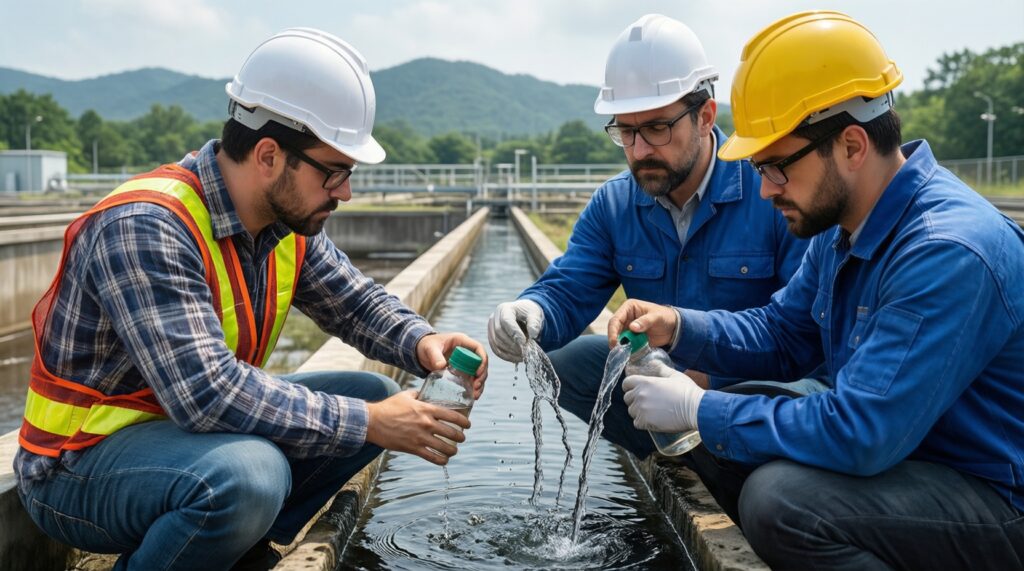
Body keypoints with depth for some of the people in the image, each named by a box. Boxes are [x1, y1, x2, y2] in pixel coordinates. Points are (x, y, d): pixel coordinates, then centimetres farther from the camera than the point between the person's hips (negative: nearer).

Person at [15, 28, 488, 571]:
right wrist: (368, 424, -30)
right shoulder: (143, 227, -28)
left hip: (204, 424, 8)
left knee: (374, 396, 2)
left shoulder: (288, 223, -3)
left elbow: (356, 302, 10)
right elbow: (204, 393, -35)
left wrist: (421, 343, -13)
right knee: (245, 474, -37)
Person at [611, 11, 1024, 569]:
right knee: (720, 455, 5)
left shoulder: (947, 252, -28)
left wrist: (700, 410, -21)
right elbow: (779, 335, 14)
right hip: (903, 453, 9)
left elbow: (858, 435, -32)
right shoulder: (842, 227, 2)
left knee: (780, 498, -29)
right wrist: (678, 326, -4)